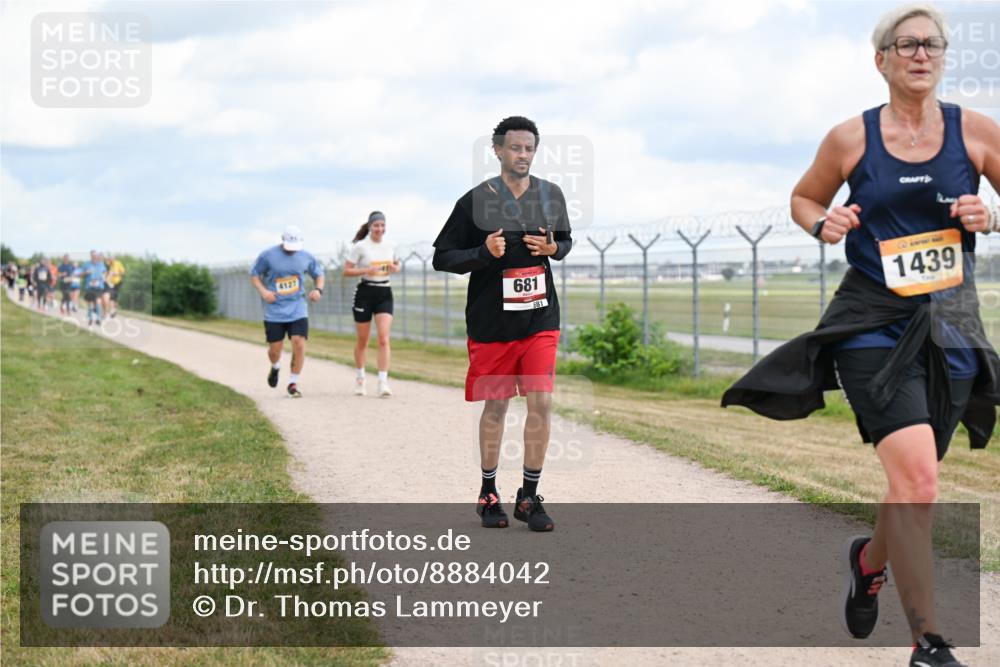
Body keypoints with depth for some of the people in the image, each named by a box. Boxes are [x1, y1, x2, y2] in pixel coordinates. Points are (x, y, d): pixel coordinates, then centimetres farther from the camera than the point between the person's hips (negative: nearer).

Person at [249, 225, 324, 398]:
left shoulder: (306, 257, 3)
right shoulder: (268, 255, -4)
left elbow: (319, 274, 18)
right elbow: (254, 274, 6)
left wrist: (318, 289, -2)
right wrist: (263, 291, -11)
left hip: (297, 310, 1)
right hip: (274, 311, -1)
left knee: (299, 344, -14)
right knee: (275, 349, 1)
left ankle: (293, 383, 1)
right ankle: (275, 367, 39)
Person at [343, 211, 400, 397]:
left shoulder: (390, 246, 6)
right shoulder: (360, 247, -7)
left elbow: (397, 264, 23)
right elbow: (346, 271, -7)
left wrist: (396, 268, -1)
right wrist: (367, 270, -21)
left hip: (385, 293, 2)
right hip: (365, 293, -2)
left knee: (384, 339, -12)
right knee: (363, 341, 8)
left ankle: (383, 382, -16)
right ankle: (359, 378, 29)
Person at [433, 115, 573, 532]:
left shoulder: (551, 195, 3)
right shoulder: (475, 201, -8)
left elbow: (566, 241, 19)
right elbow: (442, 258, -4)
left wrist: (553, 248, -5)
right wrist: (484, 253, -20)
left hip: (540, 321, 2)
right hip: (491, 324, -2)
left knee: (541, 403, -6)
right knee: (496, 407, 8)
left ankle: (529, 497, 6)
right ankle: (488, 493, 25)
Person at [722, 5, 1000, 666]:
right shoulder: (851, 139, 0)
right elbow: (804, 198, 16)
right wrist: (824, 225, -5)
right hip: (875, 325, -3)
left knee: (914, 484, 13)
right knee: (917, 479, -19)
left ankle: (869, 559, 47)